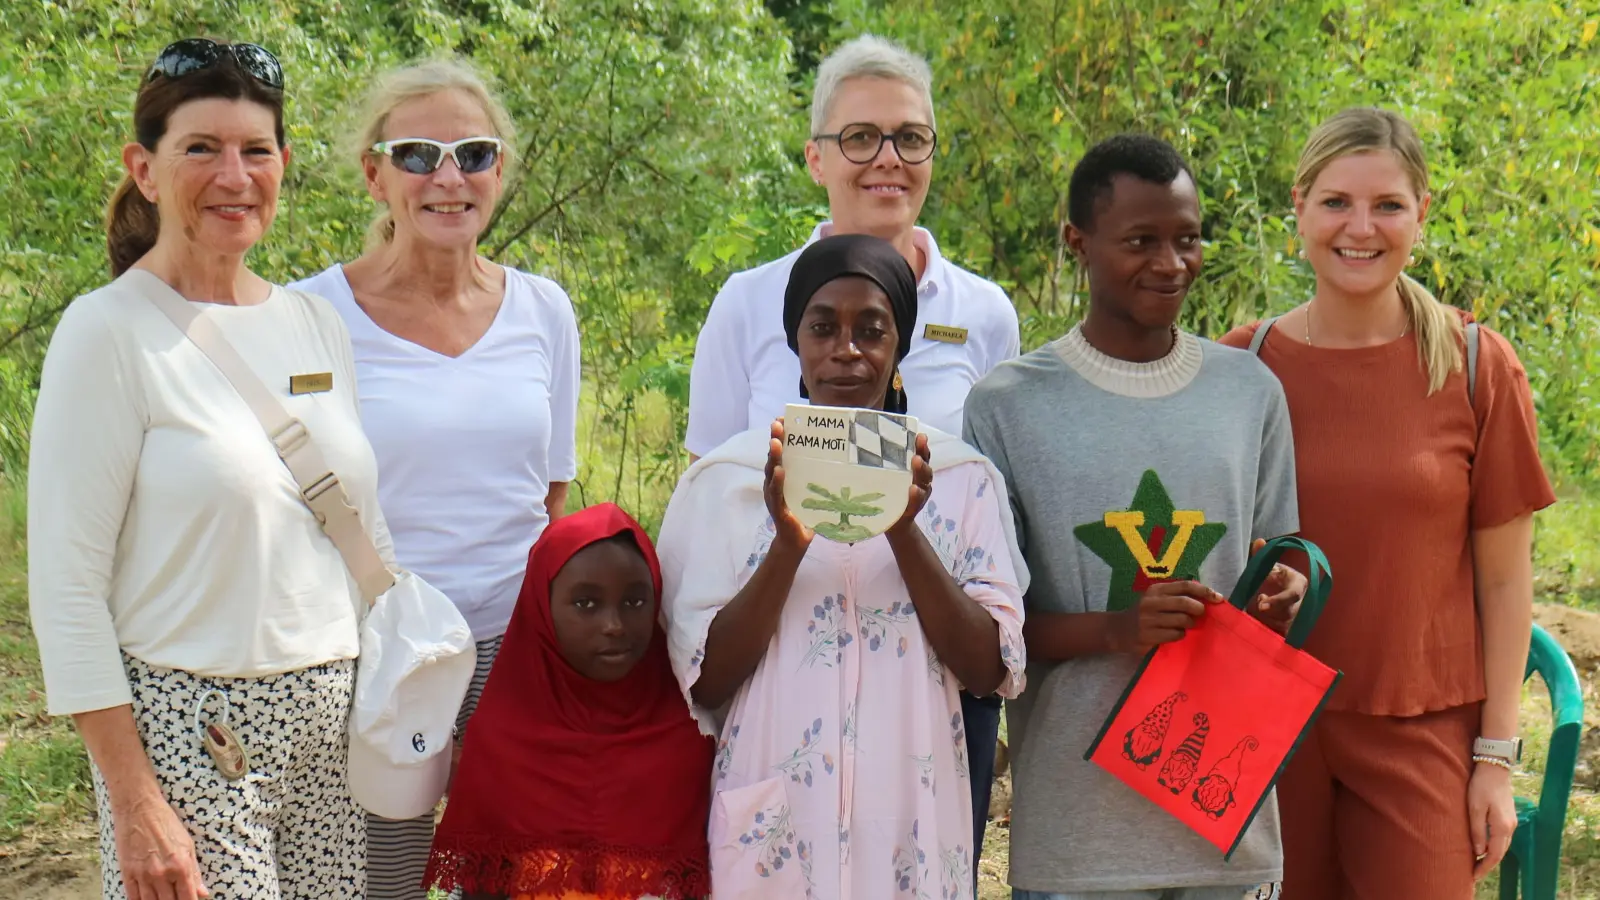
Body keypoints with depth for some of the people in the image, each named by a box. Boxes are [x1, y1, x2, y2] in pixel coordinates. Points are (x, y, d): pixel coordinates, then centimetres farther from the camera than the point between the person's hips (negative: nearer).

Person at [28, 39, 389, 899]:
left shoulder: (317, 323, 8)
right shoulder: (109, 331, -8)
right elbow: (66, 586, -11)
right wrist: (132, 800, -15)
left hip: (335, 721, 6)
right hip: (188, 727, -5)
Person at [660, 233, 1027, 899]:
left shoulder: (960, 478, 3)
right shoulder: (729, 477, 2)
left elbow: (990, 671, -4)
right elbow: (703, 682, -4)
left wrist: (904, 531, -17)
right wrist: (788, 545, -17)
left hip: (913, 816, 1)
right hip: (773, 820, 0)